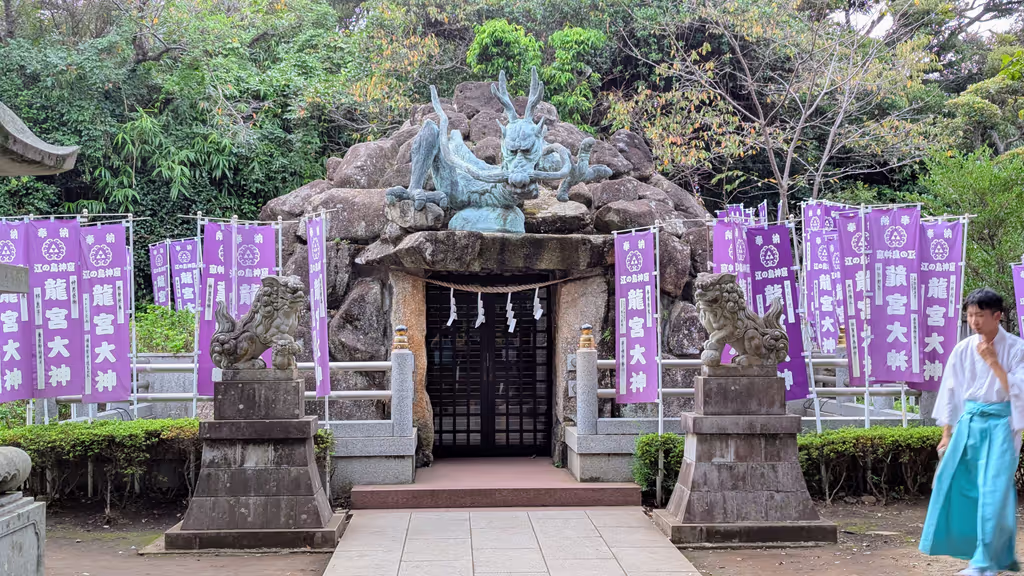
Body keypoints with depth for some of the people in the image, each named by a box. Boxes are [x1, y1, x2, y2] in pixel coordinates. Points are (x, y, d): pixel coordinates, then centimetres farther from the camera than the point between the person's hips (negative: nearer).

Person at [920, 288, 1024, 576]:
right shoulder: (963, 350, 3)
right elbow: (950, 394, 8)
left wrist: (993, 362, -17)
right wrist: (947, 435, 8)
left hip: (1000, 426, -4)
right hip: (968, 424, 4)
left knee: (993, 492, -8)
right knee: (957, 486, 3)